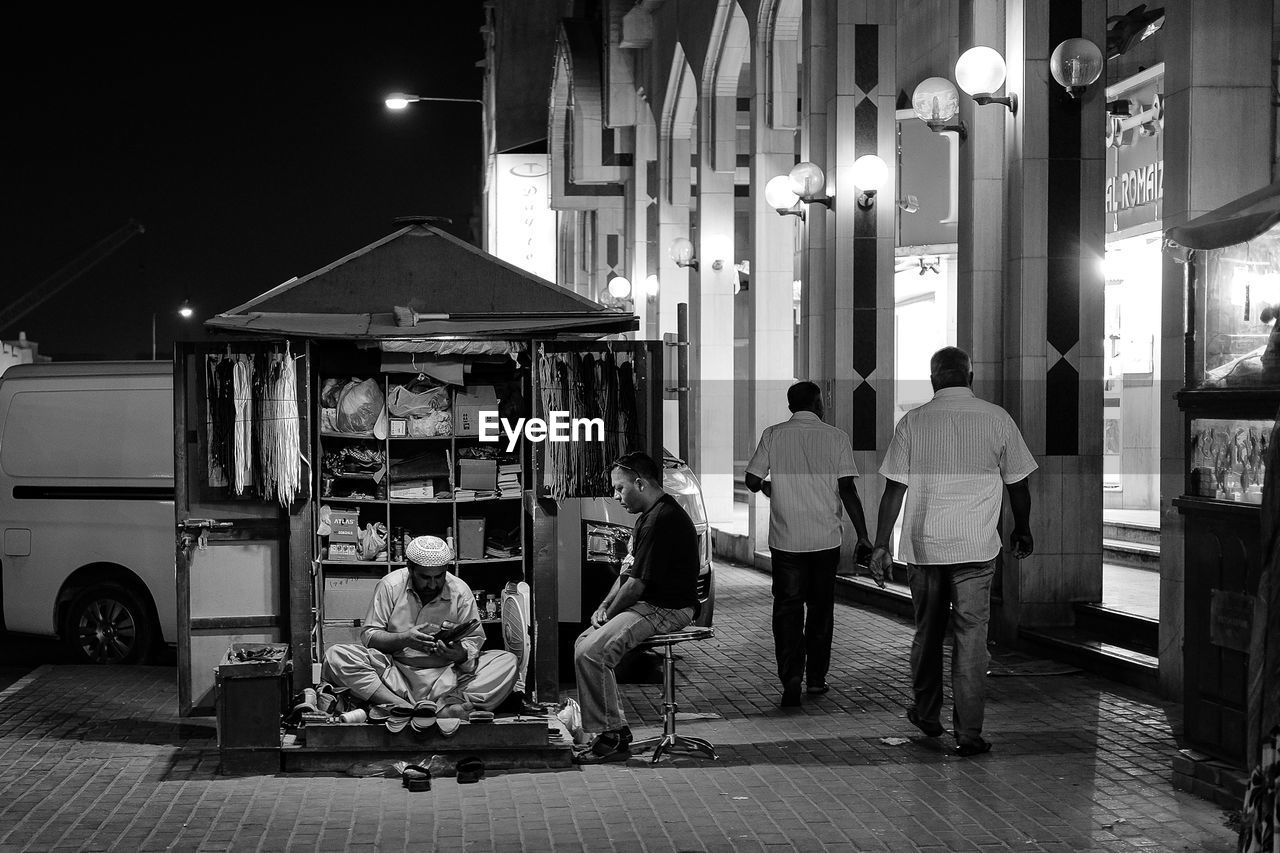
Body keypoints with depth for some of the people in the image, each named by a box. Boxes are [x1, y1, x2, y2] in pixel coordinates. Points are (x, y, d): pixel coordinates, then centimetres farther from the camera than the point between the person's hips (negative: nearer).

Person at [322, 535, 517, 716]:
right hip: (395, 674, 0)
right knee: (336, 656, -25)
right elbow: (368, 636, -3)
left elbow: (474, 642, 0)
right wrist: (404, 639, -22)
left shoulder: (461, 592, 0)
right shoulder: (390, 586, -2)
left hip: (447, 678, 1)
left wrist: (461, 654, -24)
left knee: (507, 662, -22)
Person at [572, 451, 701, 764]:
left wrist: (609, 614, -7)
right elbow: (628, 571, 21)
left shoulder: (662, 520, -20)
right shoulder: (650, 516, 17)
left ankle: (612, 736, -14)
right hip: (651, 605, 11)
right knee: (585, 643, 10)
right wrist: (605, 606, 8)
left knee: (591, 653, -21)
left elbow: (637, 584, -20)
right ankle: (615, 727, 9)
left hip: (666, 610, -11)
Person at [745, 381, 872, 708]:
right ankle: (816, 678, 21)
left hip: (785, 539, 0)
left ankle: (791, 680, -10)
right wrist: (862, 536, -2)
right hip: (825, 539, 0)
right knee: (820, 607, 15)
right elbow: (847, 490, -7)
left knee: (787, 608, 3)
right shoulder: (835, 437, -3)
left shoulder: (773, 435, 0)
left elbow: (752, 480, -1)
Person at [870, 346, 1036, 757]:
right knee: (971, 638, 1)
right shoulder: (997, 418, 0)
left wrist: (881, 544, 3)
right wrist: (1022, 531, 22)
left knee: (927, 632, 17)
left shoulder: (913, 422, -1)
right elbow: (1018, 484, 7)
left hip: (923, 545, 1)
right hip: (977, 547, -1)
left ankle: (927, 715, 30)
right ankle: (968, 733, -2)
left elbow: (894, 489, -2)